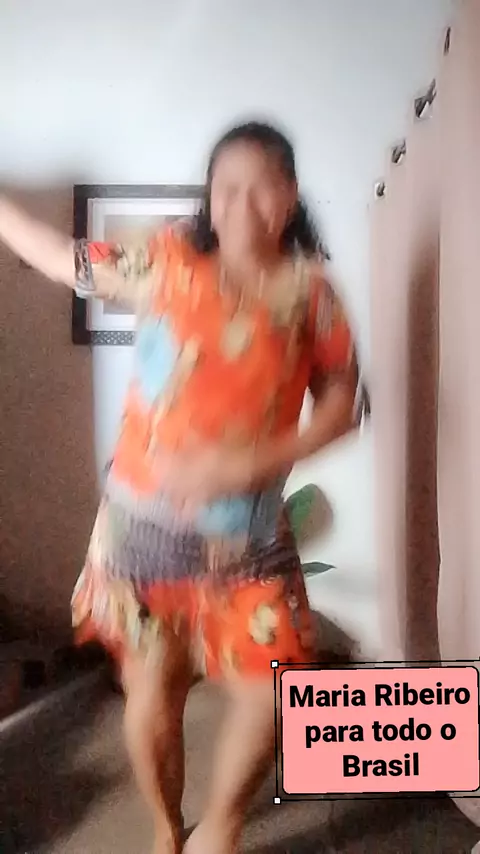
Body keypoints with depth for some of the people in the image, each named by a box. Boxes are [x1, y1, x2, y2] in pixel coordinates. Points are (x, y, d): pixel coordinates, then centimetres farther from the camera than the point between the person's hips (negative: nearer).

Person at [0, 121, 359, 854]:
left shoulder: (310, 292, 0)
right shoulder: (168, 261, -1)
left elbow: (341, 404, -2)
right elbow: (69, 262, 10)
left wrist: (260, 461, -17)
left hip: (247, 531, 1)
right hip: (143, 522, 0)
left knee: (268, 694, 3)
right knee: (153, 693, 11)